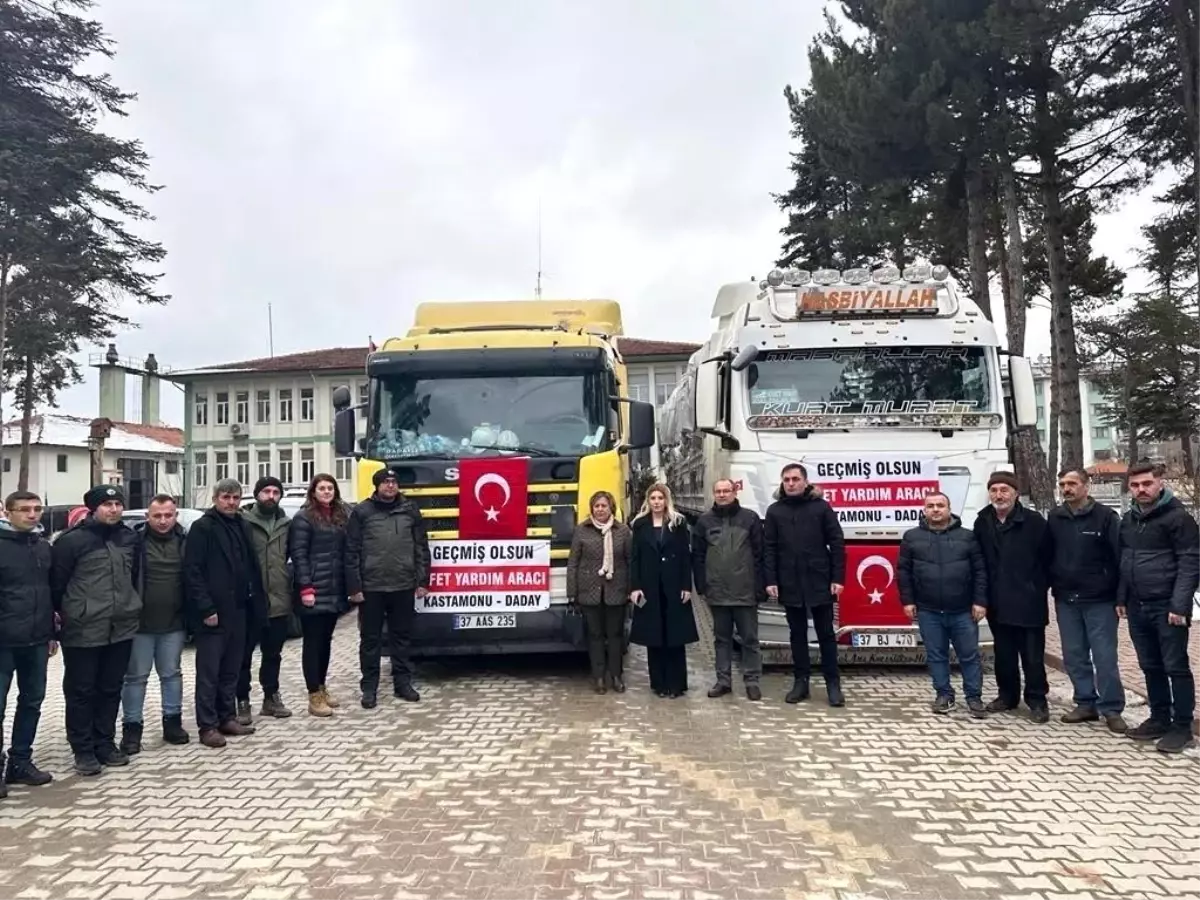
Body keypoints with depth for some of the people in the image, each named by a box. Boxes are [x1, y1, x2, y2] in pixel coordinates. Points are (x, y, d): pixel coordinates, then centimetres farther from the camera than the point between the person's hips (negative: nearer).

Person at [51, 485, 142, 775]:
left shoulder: (129, 538, 8)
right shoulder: (72, 540, -9)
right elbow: (56, 583, -6)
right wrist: (60, 617, -4)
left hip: (121, 629, 5)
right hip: (83, 631, -5)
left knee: (111, 689, 13)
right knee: (81, 692, 5)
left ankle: (105, 743, 25)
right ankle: (83, 750, 16)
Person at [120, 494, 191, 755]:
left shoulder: (183, 541, 3)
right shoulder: (135, 540, -8)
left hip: (173, 624, 3)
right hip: (140, 623, -3)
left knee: (172, 674, 13)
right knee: (136, 676, 6)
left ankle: (172, 721, 25)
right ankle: (131, 728, 16)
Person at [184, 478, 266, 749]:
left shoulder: (242, 527, 13)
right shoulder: (202, 527, -8)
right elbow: (192, 571, -14)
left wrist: (255, 601, 9)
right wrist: (206, 608, -19)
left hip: (237, 610, 7)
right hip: (213, 612, -7)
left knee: (231, 669, 13)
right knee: (209, 671, 0)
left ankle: (227, 718, 22)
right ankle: (208, 726, 6)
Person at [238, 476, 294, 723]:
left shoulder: (286, 524, 10)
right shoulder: (243, 521, -6)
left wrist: (290, 584, 8)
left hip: (279, 601, 5)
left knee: (273, 654, 16)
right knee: (244, 655, 5)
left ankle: (271, 697, 27)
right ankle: (242, 702, 16)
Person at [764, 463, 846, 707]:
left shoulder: (821, 507, 0)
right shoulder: (775, 511, 5)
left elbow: (837, 544, -1)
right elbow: (769, 549, 3)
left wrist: (838, 579, -7)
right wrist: (770, 581, -4)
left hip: (820, 583, -2)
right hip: (790, 585, 2)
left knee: (826, 635, 6)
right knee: (797, 635, 11)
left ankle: (833, 684, 14)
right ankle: (800, 682, 19)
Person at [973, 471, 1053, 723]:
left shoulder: (1034, 521, -7)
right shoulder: (982, 523, 5)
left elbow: (1048, 558, -5)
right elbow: (979, 561, 9)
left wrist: (1039, 589, -5)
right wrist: (983, 594, 5)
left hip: (1028, 601, -4)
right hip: (998, 603, 4)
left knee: (1032, 655, 3)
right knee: (1003, 653, 14)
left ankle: (1037, 700, 15)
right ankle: (1007, 695, 27)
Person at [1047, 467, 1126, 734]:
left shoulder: (1105, 516, -7)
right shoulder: (1054, 518, 5)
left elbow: (1120, 556, -9)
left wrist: (1121, 595, -12)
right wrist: (1047, 588, 4)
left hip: (1099, 600, -4)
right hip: (1065, 601, 4)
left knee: (1105, 657, 0)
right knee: (1074, 657, 9)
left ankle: (1112, 709, 10)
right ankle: (1086, 704, 21)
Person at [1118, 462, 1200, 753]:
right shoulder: (1128, 519, 11)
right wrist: (1121, 598, 12)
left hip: (1167, 606, -6)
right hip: (1137, 607, 7)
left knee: (1176, 667, 1)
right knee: (1150, 667, 14)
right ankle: (1159, 718, 24)